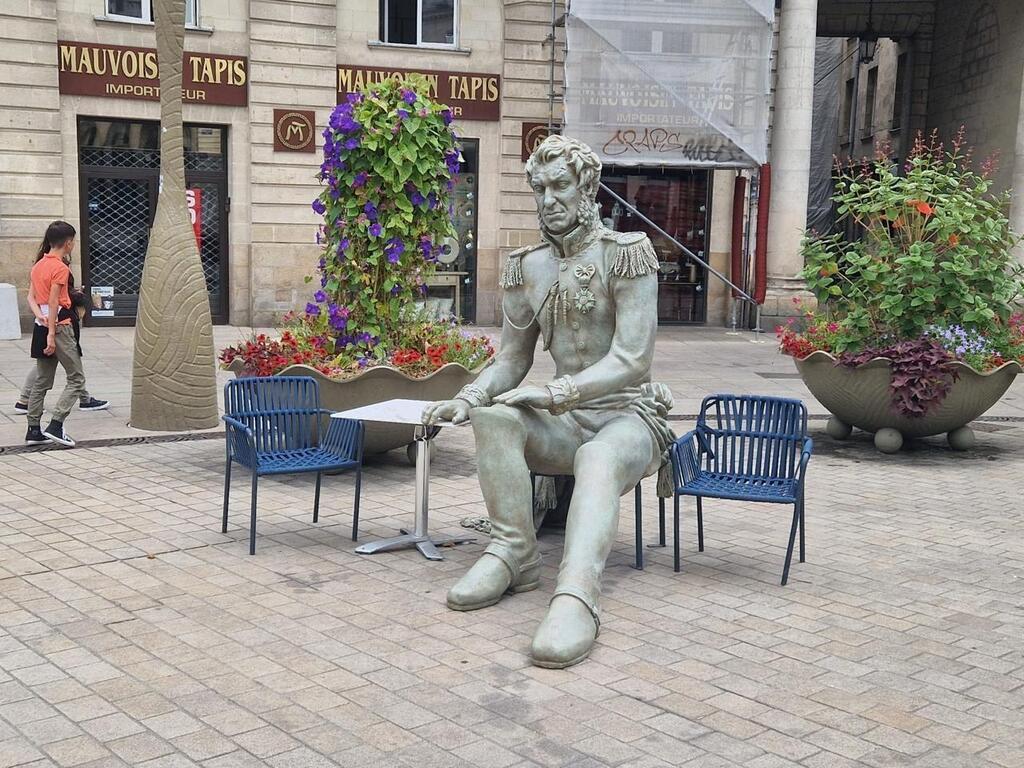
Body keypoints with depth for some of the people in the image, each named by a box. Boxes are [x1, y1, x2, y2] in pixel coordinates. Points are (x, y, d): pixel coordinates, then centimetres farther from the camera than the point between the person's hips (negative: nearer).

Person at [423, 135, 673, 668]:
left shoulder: (626, 252, -8)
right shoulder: (527, 266, 8)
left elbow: (632, 359, -18)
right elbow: (511, 360, 11)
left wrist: (556, 394, -29)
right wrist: (468, 397, -10)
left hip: (628, 416, -5)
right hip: (565, 423, 5)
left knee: (598, 458, -39)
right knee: (491, 416, -26)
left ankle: (577, 593, -57)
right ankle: (514, 553, -25)